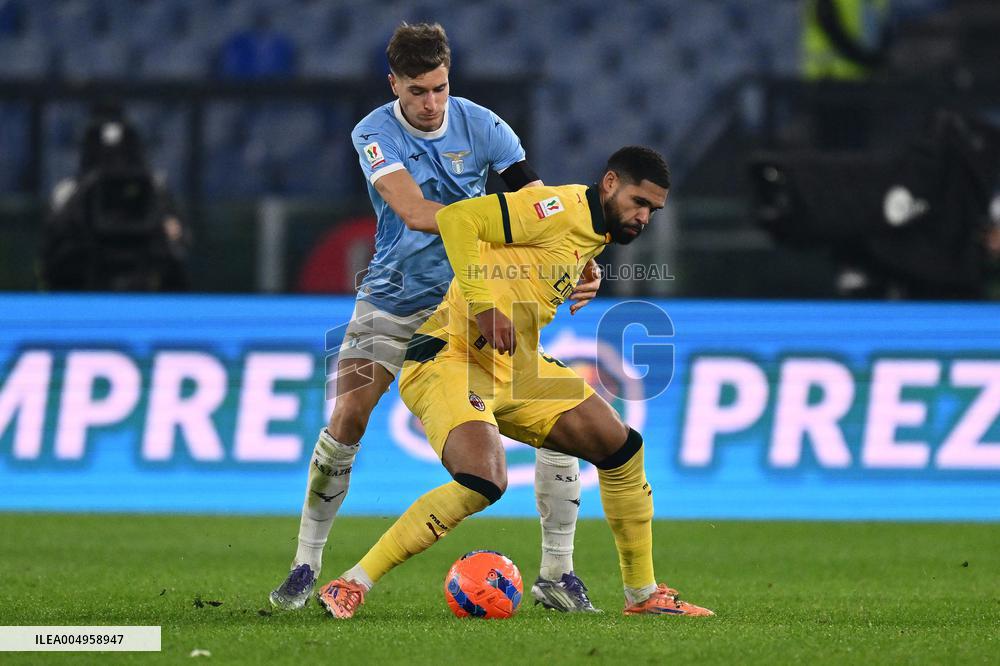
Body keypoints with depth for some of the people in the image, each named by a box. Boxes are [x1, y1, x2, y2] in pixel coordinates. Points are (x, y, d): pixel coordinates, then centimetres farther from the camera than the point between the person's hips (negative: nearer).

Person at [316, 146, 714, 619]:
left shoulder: (599, 234, 14)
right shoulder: (563, 208, -16)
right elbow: (455, 219, -24)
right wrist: (484, 306, -25)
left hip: (513, 367, 10)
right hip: (450, 357, -10)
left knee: (620, 447, 7)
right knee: (484, 482, -30)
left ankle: (643, 594, 21)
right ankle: (350, 587, -20)